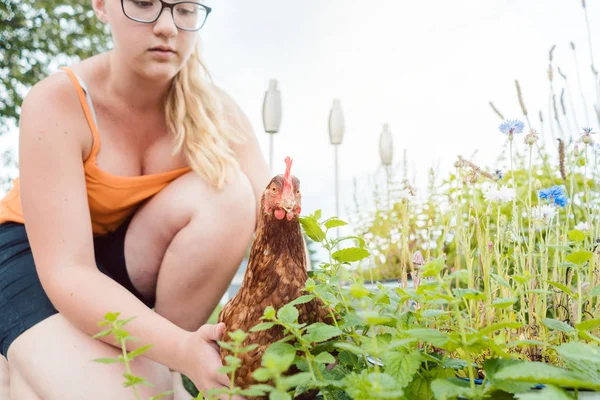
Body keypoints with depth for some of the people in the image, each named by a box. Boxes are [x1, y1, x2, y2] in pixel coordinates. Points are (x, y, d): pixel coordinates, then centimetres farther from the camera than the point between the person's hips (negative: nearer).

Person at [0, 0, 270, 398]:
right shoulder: (58, 103, -26)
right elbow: (67, 271, -33)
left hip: (134, 253, 4)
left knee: (229, 192, -26)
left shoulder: (211, 107, -15)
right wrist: (183, 349, -48)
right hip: (37, 256, -3)